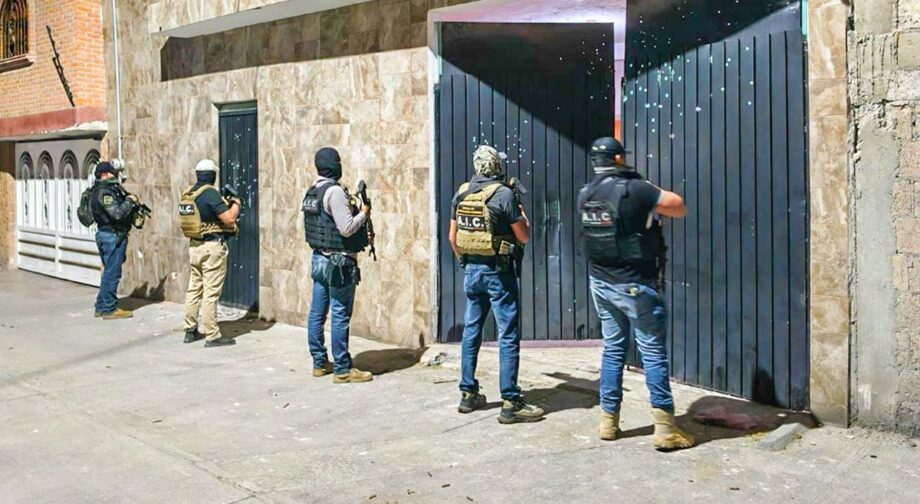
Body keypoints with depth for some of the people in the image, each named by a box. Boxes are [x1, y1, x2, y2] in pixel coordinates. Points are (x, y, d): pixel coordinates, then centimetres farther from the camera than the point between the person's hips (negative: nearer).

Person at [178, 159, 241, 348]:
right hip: (212, 247, -8)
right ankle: (212, 335, -1)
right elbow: (229, 218, -19)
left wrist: (224, 203, 18)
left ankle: (191, 330, 22)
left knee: (194, 288, 15)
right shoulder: (210, 193, -16)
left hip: (194, 246, 8)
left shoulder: (187, 194, 9)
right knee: (211, 292, -5)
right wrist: (235, 204, 0)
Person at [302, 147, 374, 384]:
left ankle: (320, 363, 20)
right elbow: (346, 228, -22)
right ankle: (342, 370, 0)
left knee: (317, 313, 11)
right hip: (339, 261, -9)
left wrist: (358, 227, 14)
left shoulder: (312, 192, 11)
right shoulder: (334, 191, -17)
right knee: (340, 316, -5)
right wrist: (363, 214, -4)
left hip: (319, 258, 9)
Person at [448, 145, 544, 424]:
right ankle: (510, 403, -3)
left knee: (471, 331, 15)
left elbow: (453, 237, 11)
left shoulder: (462, 194, 5)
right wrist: (522, 213, 10)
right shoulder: (504, 193, -13)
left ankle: (468, 394, 21)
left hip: (471, 269, 6)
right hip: (498, 271, -6)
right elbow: (524, 236, -8)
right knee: (508, 336, -3)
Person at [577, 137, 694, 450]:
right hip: (634, 285, -6)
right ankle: (665, 428, -2)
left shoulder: (586, 195, 2)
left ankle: (609, 420, 18)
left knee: (613, 349, 15)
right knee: (654, 352, -1)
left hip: (601, 283, 7)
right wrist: (655, 197, 8)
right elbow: (680, 208, -10)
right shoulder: (634, 190, -18)